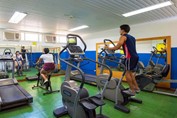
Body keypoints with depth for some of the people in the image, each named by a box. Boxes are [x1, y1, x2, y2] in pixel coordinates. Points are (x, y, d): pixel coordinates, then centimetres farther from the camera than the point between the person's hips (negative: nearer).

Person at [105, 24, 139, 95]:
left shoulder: (123, 36, -2)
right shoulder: (132, 37, 23)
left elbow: (117, 47, -12)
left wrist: (108, 48, 0)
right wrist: (121, 48, 38)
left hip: (130, 57, -9)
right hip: (135, 56, 9)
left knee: (127, 73, -2)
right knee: (131, 73, 16)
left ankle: (132, 90, 3)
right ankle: (136, 88, 21)